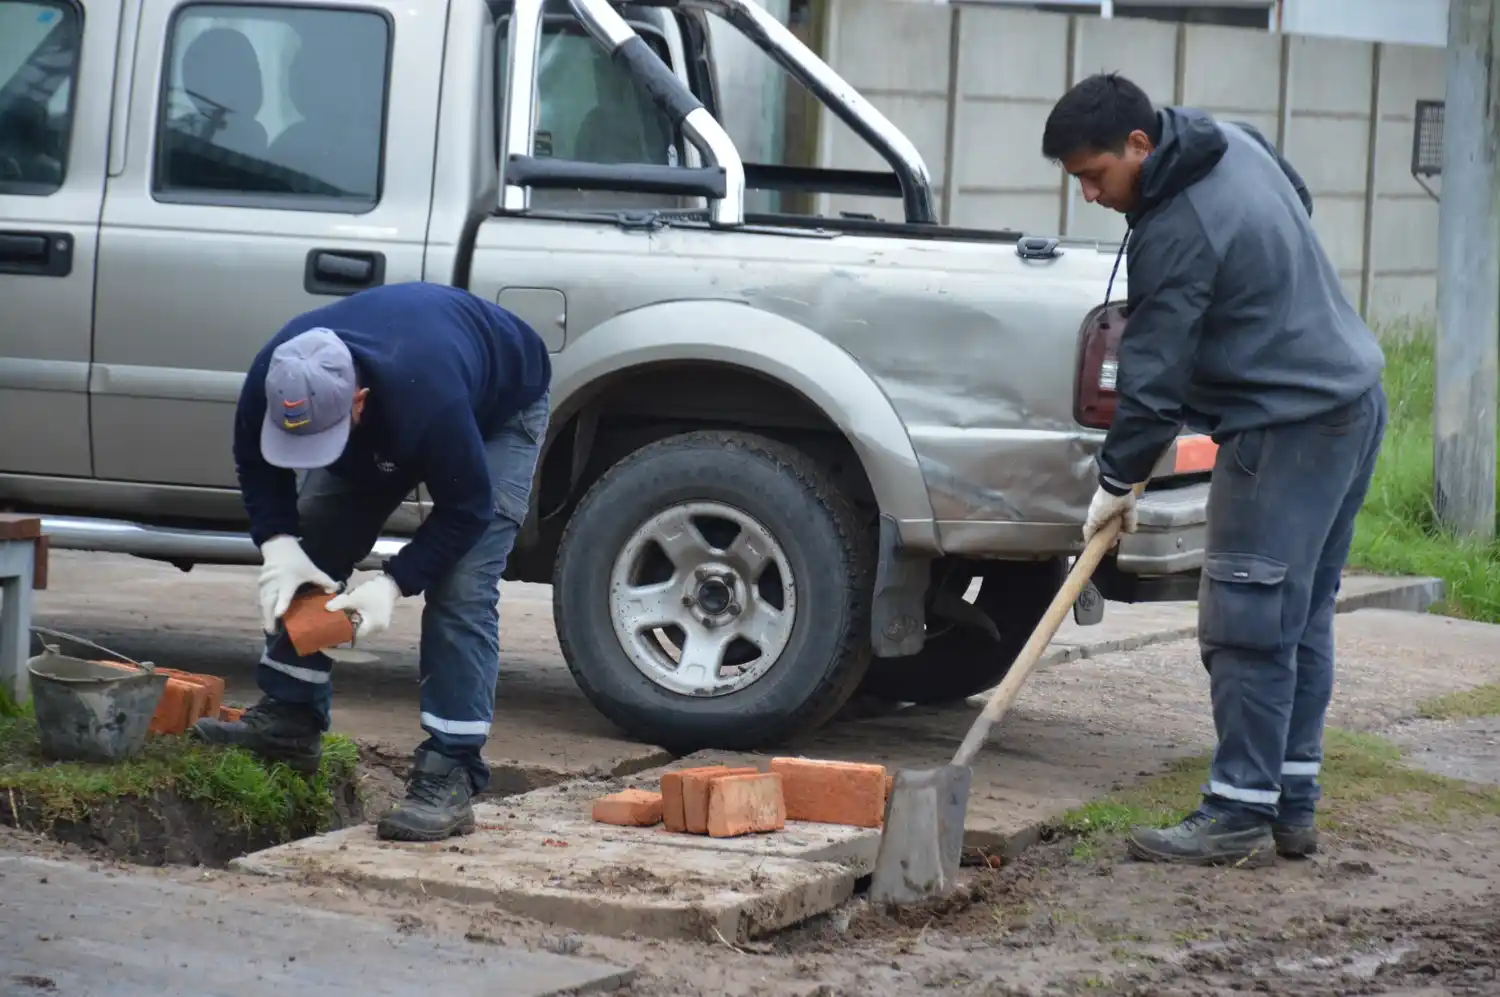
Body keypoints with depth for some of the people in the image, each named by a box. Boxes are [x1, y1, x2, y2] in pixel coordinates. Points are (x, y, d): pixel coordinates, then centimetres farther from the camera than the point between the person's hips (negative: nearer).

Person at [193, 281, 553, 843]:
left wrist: (393, 584, -37)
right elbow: (256, 465, -11)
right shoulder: (274, 381, -33)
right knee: (310, 556, -3)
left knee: (462, 588, -19)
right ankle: (289, 721, 10)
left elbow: (466, 509, -31)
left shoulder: (428, 397, -47)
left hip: (497, 411, -6)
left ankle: (449, 777, -18)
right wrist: (277, 542, -27)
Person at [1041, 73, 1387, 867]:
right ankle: (1291, 806, 17)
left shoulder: (1175, 234, -21)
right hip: (1353, 400, 10)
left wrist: (1117, 481, -5)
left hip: (1287, 431, -10)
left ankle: (1240, 814, -4)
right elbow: (1300, 199, 28)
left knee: (1248, 622, -7)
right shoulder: (1234, 143, 7)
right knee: (1300, 621, 13)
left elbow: (1153, 376, -17)